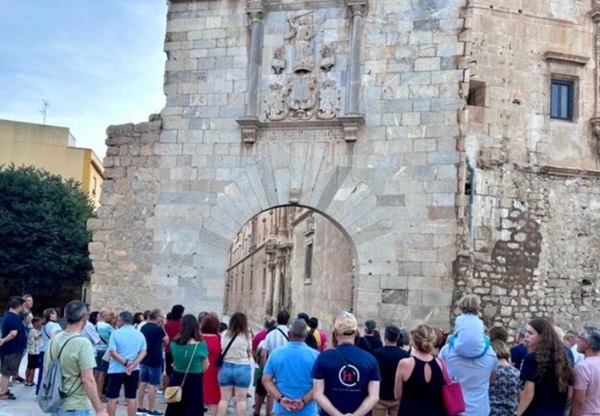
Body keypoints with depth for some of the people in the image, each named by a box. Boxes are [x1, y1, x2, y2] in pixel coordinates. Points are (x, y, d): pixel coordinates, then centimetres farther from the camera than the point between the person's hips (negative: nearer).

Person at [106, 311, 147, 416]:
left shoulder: (116, 333, -7)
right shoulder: (140, 334, 5)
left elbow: (112, 352, -15)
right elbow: (143, 352, -3)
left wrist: (126, 363, -15)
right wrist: (133, 364, -13)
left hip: (116, 370, -3)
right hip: (134, 370, 3)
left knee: (112, 398, 6)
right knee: (131, 398, 7)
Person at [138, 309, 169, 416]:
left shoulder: (143, 327, 6)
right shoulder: (158, 329, -16)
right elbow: (166, 341, -3)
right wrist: (162, 327, 0)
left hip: (144, 360, 7)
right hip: (155, 361, -7)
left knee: (143, 383, 12)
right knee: (152, 385, -2)